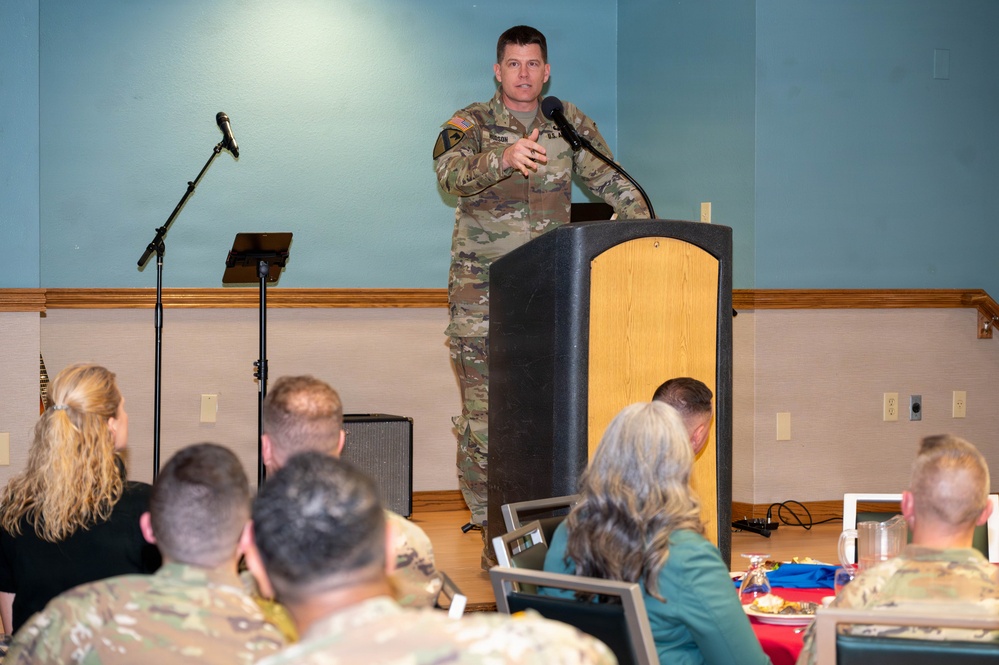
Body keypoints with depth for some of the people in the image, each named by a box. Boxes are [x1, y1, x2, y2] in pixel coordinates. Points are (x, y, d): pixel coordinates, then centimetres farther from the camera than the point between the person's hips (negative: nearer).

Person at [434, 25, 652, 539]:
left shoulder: (568, 123, 10)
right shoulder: (471, 124, -1)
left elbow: (613, 182, 13)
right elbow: (451, 173, -22)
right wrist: (505, 158, -40)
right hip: (482, 289, -3)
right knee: (483, 412, -4)